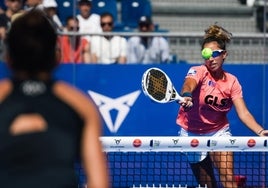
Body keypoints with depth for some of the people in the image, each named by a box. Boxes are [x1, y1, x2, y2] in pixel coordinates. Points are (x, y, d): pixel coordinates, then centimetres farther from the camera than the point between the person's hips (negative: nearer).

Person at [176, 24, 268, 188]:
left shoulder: (232, 82, -6)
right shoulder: (198, 72, -16)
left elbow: (243, 113, -14)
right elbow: (189, 84, -40)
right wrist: (186, 96, -65)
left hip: (220, 132, 1)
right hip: (193, 134, -1)